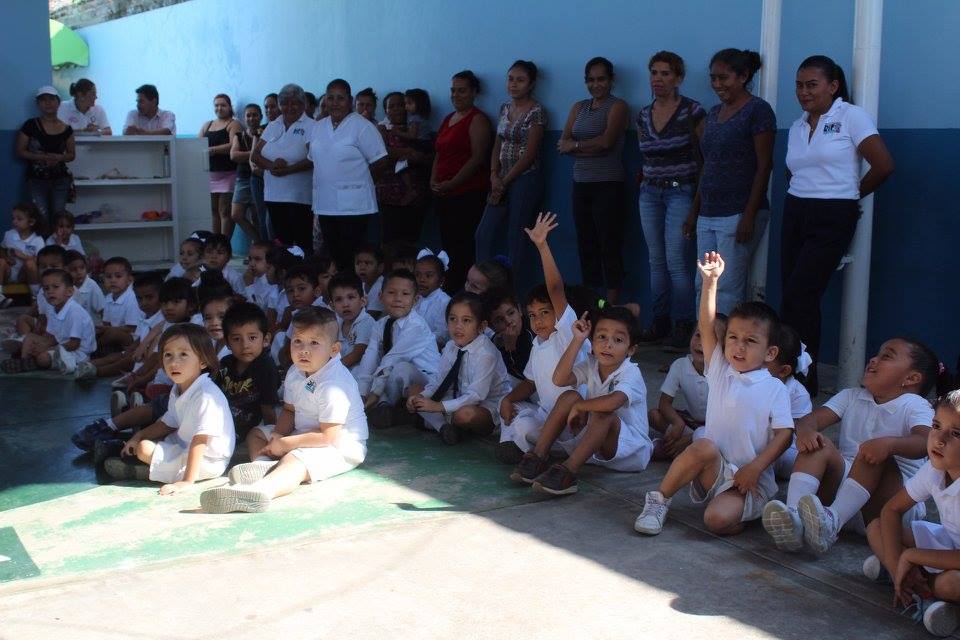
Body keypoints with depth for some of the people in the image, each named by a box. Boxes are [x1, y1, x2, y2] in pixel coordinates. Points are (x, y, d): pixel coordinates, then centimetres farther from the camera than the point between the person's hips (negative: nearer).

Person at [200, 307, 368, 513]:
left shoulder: (333, 385, -27)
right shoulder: (295, 373, 2)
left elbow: (328, 436, -28)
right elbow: (289, 411, 13)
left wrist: (285, 443, -20)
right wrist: (278, 434, -9)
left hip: (340, 445, -10)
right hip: (305, 433, 10)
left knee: (296, 460, -37)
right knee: (257, 433, 13)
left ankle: (262, 489, -65)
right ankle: (265, 463, -20)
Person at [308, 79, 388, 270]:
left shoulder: (362, 126, -6)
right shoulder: (319, 127, 15)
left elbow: (380, 162, -7)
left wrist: (356, 174, 1)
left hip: (353, 205, -6)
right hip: (325, 204, 6)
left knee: (351, 258, -6)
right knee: (332, 255, 10)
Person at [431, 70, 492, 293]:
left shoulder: (477, 120, -4)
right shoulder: (448, 119, 21)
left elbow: (478, 158, -12)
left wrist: (452, 183, -15)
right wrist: (433, 180, 6)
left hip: (467, 193, -8)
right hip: (443, 194, 8)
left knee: (462, 248, -10)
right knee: (447, 244, 5)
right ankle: (447, 292, 7)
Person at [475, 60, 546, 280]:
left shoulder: (536, 111, -9)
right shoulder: (505, 108, 13)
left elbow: (529, 154, -13)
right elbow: (498, 145, 13)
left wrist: (505, 182, -10)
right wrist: (494, 176, -2)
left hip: (526, 178, -7)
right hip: (502, 180, 7)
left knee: (516, 239, -2)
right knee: (484, 235, 4)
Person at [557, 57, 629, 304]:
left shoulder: (617, 106, -1)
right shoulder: (578, 107, 16)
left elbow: (607, 141, -15)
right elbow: (563, 143, 4)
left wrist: (576, 145, -3)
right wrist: (593, 148, -11)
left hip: (608, 184, -6)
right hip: (581, 183, 6)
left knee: (610, 245, -5)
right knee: (585, 245, 8)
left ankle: (611, 306, -2)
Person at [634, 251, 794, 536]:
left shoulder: (775, 389, -1)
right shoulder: (721, 371, 6)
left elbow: (784, 433, -6)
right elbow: (707, 326, -4)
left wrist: (755, 467, -18)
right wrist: (710, 281, -15)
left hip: (752, 478, -3)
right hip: (714, 468, 3)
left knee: (718, 519, -30)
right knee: (704, 447, -32)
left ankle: (738, 508, 4)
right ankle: (659, 500, -14)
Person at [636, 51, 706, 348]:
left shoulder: (692, 112, -6)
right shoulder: (644, 115, 10)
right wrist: (647, 178, 15)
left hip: (681, 191, -6)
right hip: (650, 193, 6)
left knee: (676, 261, -10)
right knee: (656, 260, 7)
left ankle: (683, 324, -1)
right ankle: (660, 321, 15)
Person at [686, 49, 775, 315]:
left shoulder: (757, 110, -6)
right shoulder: (714, 113, 17)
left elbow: (764, 166, -11)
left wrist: (749, 216, -17)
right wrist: (694, 211, 17)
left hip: (738, 214, -8)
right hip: (708, 214, 8)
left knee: (727, 289, -7)